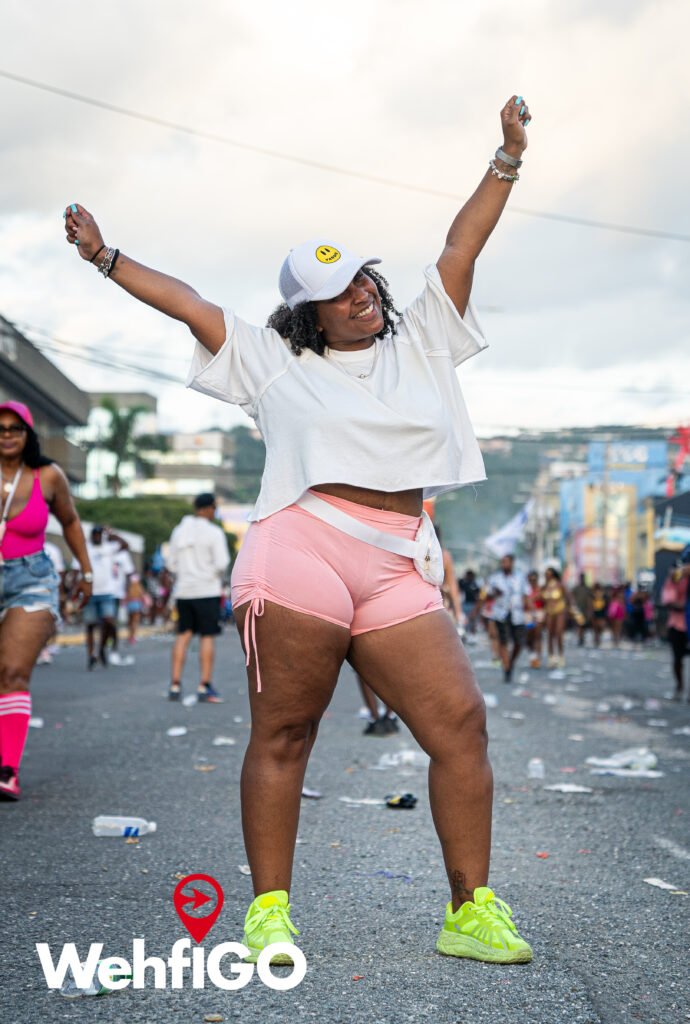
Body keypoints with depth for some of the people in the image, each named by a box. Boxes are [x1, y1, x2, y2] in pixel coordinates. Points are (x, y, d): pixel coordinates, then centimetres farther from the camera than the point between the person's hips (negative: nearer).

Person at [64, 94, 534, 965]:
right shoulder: (275, 363, 14)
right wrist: (105, 257, 13)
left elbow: (461, 248, 20)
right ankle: (268, 909, 9)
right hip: (300, 552, -3)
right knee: (282, 733, -2)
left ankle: (469, 911, 2)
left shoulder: (419, 345, 21)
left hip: (397, 572, 3)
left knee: (461, 725, -6)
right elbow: (185, 302, 15)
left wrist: (507, 158, 18)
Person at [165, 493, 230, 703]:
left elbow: (171, 563, 12)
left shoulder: (179, 530, 10)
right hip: (207, 590, -5)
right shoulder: (214, 532, -9)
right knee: (207, 636, -1)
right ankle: (205, 687, -4)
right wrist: (219, 576, 5)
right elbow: (222, 563, -15)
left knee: (183, 635, 10)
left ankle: (175, 685, 6)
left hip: (183, 591, 5)